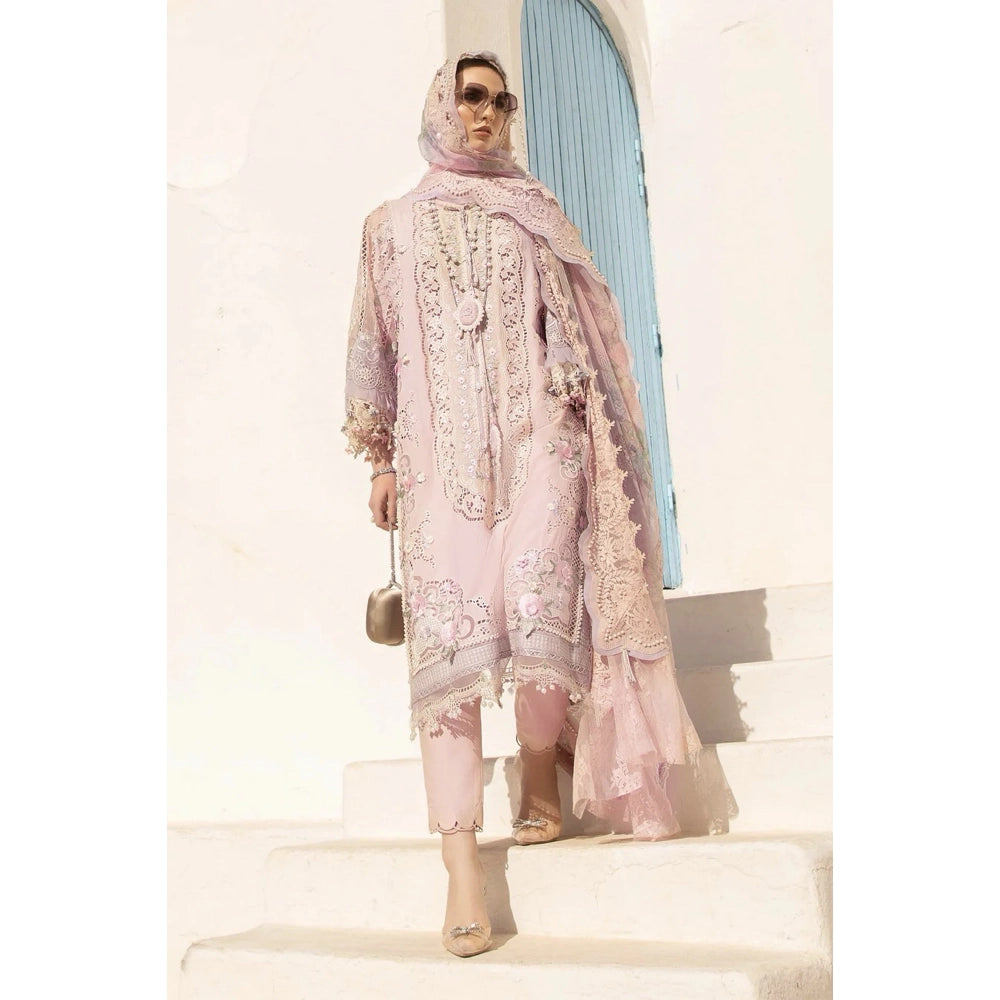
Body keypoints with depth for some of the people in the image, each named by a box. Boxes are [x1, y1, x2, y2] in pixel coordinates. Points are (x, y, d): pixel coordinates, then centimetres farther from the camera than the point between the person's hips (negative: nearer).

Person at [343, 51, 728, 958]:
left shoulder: (532, 211, 20)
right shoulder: (394, 224, 19)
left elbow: (574, 322, 16)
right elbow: (376, 344, 15)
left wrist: (578, 420, 4)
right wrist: (381, 458, 9)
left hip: (536, 430, 1)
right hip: (443, 442, 0)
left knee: (539, 600, -18)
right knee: (447, 623, -12)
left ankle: (541, 783, 7)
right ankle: (461, 859, -13)